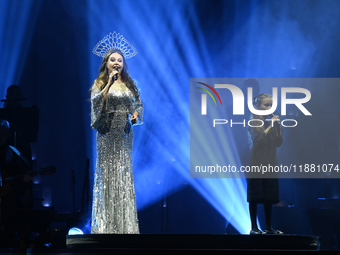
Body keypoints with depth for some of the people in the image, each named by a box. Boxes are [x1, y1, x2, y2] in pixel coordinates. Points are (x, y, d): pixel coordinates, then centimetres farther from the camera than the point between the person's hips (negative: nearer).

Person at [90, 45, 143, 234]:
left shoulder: (130, 84, 11)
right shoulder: (100, 83, 3)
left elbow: (139, 103, 14)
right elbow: (96, 102, -13)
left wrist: (136, 115, -6)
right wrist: (109, 83, -18)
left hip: (125, 132, 3)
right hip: (107, 132, -3)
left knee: (125, 171, 2)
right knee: (107, 170, -4)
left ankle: (125, 223, 5)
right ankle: (106, 223, -1)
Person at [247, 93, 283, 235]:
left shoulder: (271, 120, 11)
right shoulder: (253, 122, -3)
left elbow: (279, 143, 7)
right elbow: (258, 139, -17)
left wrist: (278, 126, -4)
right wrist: (271, 125, -16)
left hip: (270, 162, 5)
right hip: (257, 162, -5)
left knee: (269, 196, 7)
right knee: (255, 196, -4)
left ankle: (268, 227, 12)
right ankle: (254, 227, -2)